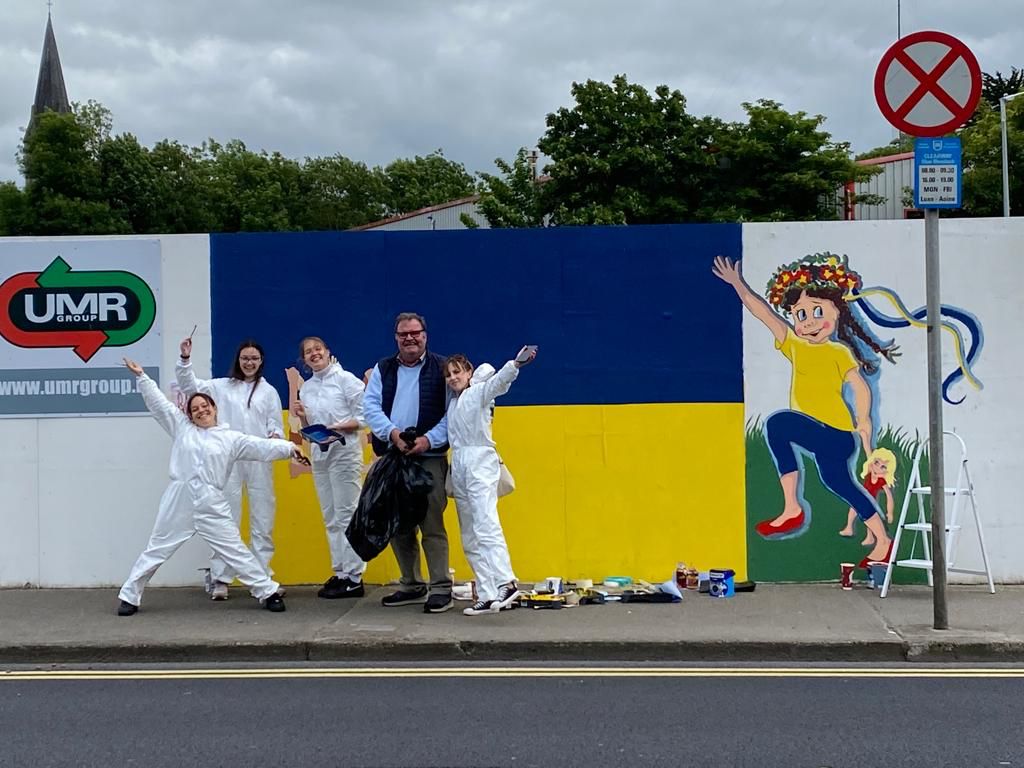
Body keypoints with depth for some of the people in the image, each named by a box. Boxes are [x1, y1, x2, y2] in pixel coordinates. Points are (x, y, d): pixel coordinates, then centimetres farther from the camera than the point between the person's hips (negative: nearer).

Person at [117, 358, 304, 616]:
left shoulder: (231, 439, 5)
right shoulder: (182, 428, 10)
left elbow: (260, 446, -6)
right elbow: (158, 402, 10)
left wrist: (288, 448, -21)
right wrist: (142, 376, 6)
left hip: (212, 507, -1)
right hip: (179, 503, 1)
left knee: (236, 551, 1)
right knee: (155, 551, 9)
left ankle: (268, 592, 8)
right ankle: (129, 596, 19)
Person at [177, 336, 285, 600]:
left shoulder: (269, 391, 13)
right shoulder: (222, 386, 10)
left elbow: (276, 424, 11)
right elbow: (189, 386, 1)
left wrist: (275, 437, -12)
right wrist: (185, 359, -13)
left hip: (259, 460, 1)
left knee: (262, 519, 5)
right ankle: (220, 579, 1)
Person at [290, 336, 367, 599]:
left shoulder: (345, 379, -5)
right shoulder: (306, 387, 13)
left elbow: (365, 416, -8)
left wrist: (339, 427, -19)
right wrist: (302, 417, -2)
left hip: (344, 452, -7)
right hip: (319, 454, 7)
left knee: (346, 515, -7)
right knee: (330, 518, 10)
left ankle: (353, 578, -5)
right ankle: (340, 573, 17)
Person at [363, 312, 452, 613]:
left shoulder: (441, 368, 3)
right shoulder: (383, 369, 13)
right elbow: (370, 406, 4)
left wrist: (429, 439, -15)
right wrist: (392, 432, -13)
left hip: (430, 458, -4)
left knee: (432, 525, -8)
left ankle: (441, 588, -2)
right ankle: (411, 585, 21)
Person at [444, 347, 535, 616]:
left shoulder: (478, 392, -2)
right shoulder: (454, 399, 20)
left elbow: (498, 381, -19)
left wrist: (516, 364, -38)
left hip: (480, 464, -8)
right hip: (459, 466, 8)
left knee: (486, 526, -23)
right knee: (470, 539, 4)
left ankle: (505, 583, -33)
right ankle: (487, 595, 3)